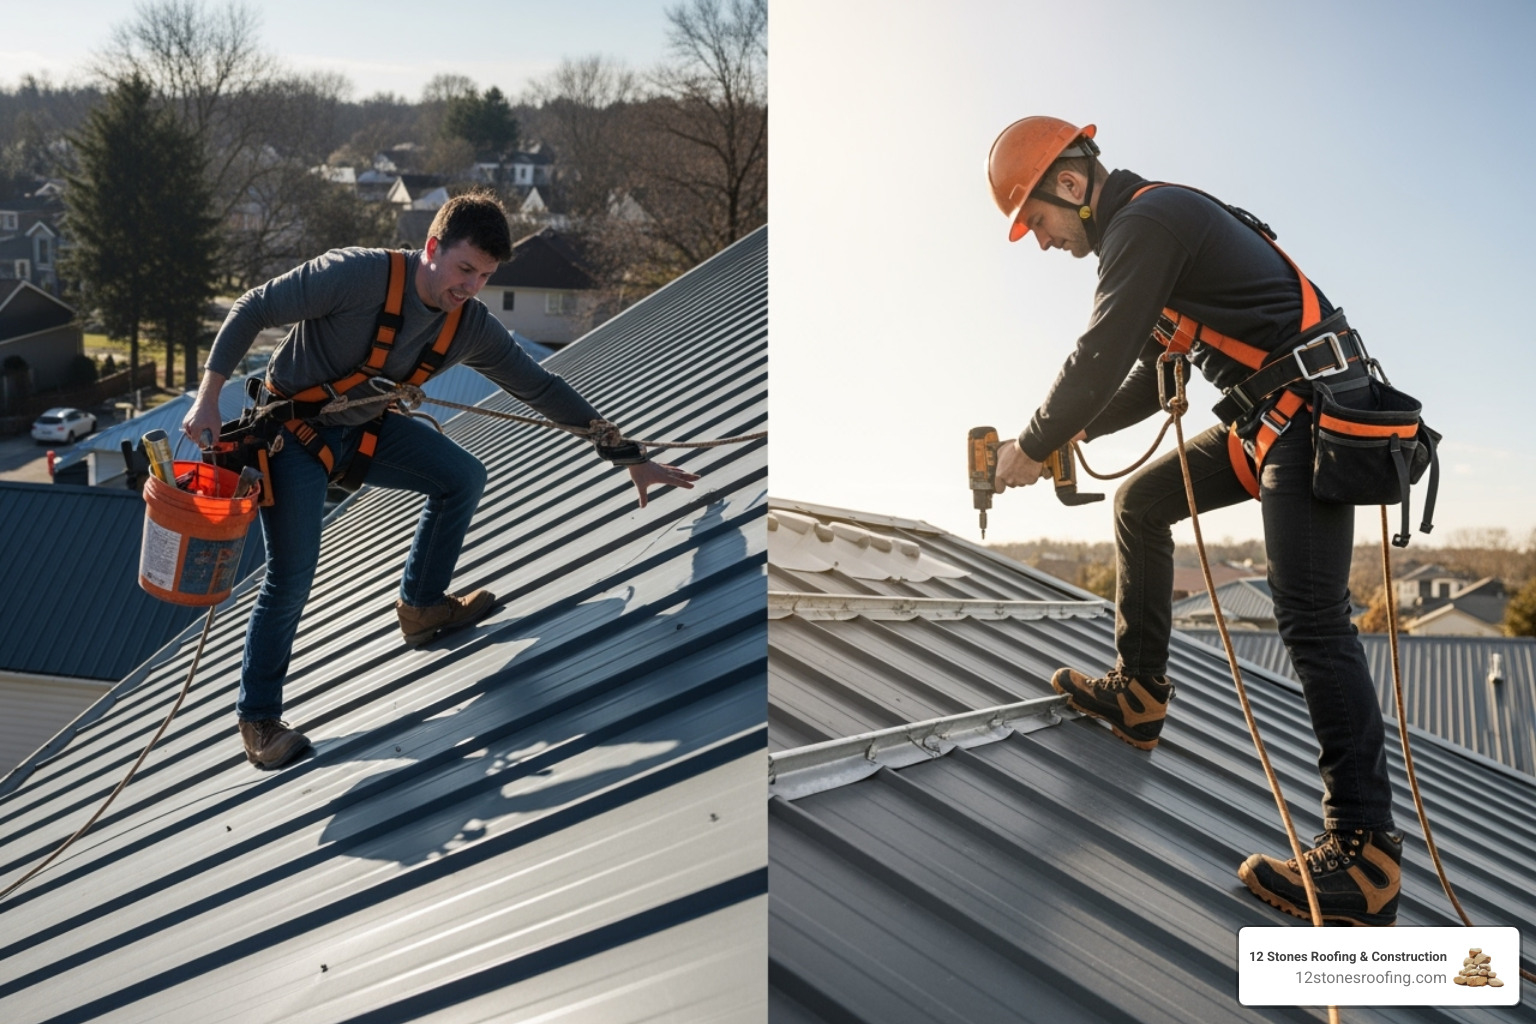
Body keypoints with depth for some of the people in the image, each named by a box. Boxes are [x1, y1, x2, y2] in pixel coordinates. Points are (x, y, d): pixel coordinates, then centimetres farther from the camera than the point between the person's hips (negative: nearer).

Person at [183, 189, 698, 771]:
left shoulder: (472, 328, -12)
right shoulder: (356, 275, -30)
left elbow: (541, 388, -4)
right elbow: (252, 311, -22)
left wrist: (632, 459, -4)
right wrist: (207, 398, -26)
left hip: (365, 427, 6)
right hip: (293, 432, -6)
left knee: (464, 479, 3)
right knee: (292, 576, -10)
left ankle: (421, 605, 23)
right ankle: (257, 716, 10)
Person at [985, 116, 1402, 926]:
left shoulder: (1146, 220, -11)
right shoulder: (1147, 230, 20)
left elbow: (1100, 358, -14)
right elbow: (1152, 373, 26)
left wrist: (1032, 448, -2)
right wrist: (1077, 432, 20)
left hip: (1309, 410, -11)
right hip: (1267, 418, 11)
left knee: (1311, 620, -15)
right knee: (1140, 502, 18)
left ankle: (1364, 854, -14)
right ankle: (1137, 694, 24)